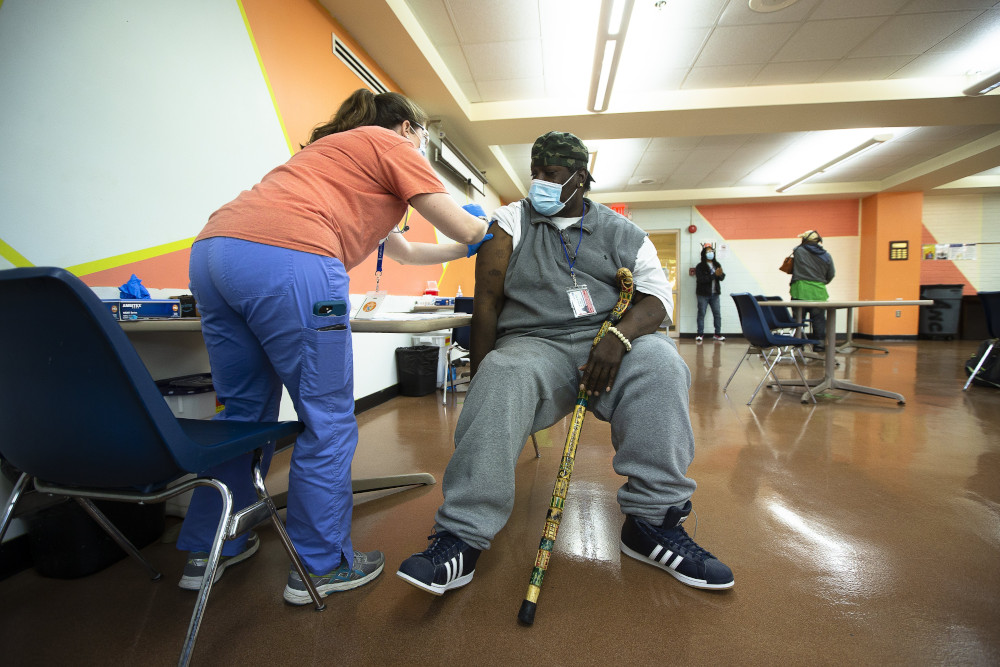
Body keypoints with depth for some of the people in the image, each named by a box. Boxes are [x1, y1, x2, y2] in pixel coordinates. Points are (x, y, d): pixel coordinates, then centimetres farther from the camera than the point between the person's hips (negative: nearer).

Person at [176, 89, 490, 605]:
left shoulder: (335, 148, 37)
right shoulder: (391, 143, 13)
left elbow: (402, 251, 40)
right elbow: (461, 226, 9)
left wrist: (462, 250, 46)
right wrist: (487, 226, 32)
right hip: (286, 258, -9)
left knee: (244, 410, 19)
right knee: (327, 421, 2)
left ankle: (208, 550, 31)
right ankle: (320, 565, 15)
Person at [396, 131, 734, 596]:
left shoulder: (621, 232, 15)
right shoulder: (510, 222, 13)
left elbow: (657, 295, 4)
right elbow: (487, 300, 4)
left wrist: (618, 337, -19)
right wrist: (480, 377, -5)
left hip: (612, 340, 2)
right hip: (533, 343, -1)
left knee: (660, 362, -31)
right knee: (500, 382, -35)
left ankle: (652, 522, -20)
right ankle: (460, 539, -31)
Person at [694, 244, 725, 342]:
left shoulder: (717, 265, 10)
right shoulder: (700, 266, -6)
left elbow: (722, 278, 3)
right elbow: (700, 279, -20)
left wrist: (720, 274, -21)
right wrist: (714, 275, -23)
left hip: (715, 293, 5)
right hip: (703, 294, -4)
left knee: (717, 313, 3)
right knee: (701, 313, 0)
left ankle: (717, 334, 11)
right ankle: (700, 334, 6)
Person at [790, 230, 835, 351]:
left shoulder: (798, 251, -4)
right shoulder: (826, 256, 6)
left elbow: (790, 269, 5)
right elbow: (831, 275, 12)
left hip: (800, 291, -2)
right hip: (819, 292, 2)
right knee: (819, 318, 9)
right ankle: (819, 343, 12)